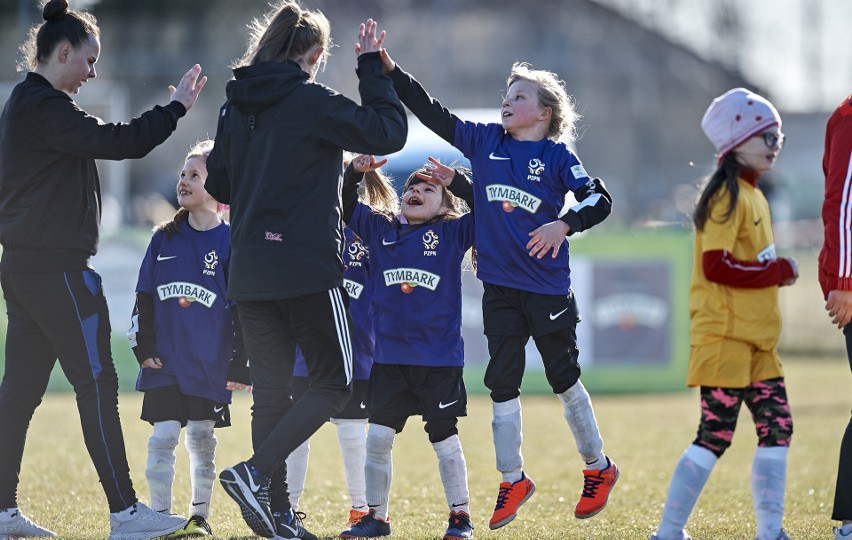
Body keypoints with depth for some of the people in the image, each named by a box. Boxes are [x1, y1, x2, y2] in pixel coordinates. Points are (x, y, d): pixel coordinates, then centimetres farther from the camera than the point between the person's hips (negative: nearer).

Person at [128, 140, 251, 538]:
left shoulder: (230, 242, -3)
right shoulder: (164, 240, 7)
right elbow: (144, 298, 10)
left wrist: (241, 365, -5)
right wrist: (143, 348, 2)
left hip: (210, 364, -2)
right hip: (164, 361, 2)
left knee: (202, 440, 6)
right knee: (163, 437, -4)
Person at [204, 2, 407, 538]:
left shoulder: (236, 107, 9)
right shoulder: (312, 101, -11)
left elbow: (219, 184, 18)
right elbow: (388, 132, -9)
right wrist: (373, 67, 0)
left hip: (250, 273, 7)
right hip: (307, 268, -7)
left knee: (271, 393, 10)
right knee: (334, 381, 3)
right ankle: (255, 472, -14)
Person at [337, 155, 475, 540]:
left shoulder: (452, 233, -1)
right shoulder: (380, 229, 8)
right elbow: (346, 206, 7)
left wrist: (457, 182, -15)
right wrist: (354, 173, -9)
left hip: (440, 359, -3)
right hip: (390, 358, 3)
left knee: (444, 438, 5)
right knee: (378, 438, 3)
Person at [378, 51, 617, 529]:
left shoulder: (557, 157, -6)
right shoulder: (485, 141, 5)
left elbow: (599, 199, -11)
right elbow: (431, 112, 3)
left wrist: (563, 225, -27)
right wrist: (389, 68, -4)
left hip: (548, 288, -4)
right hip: (500, 287, 4)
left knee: (564, 378, 6)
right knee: (503, 383, 5)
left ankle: (598, 469, 22)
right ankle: (513, 480, 15)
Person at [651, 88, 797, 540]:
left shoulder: (752, 195, 17)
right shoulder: (727, 196, -12)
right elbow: (716, 266, -21)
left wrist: (777, 272, 2)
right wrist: (779, 271, -14)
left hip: (755, 340, 9)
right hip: (723, 337, -9)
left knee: (777, 427, 4)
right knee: (716, 435, -8)